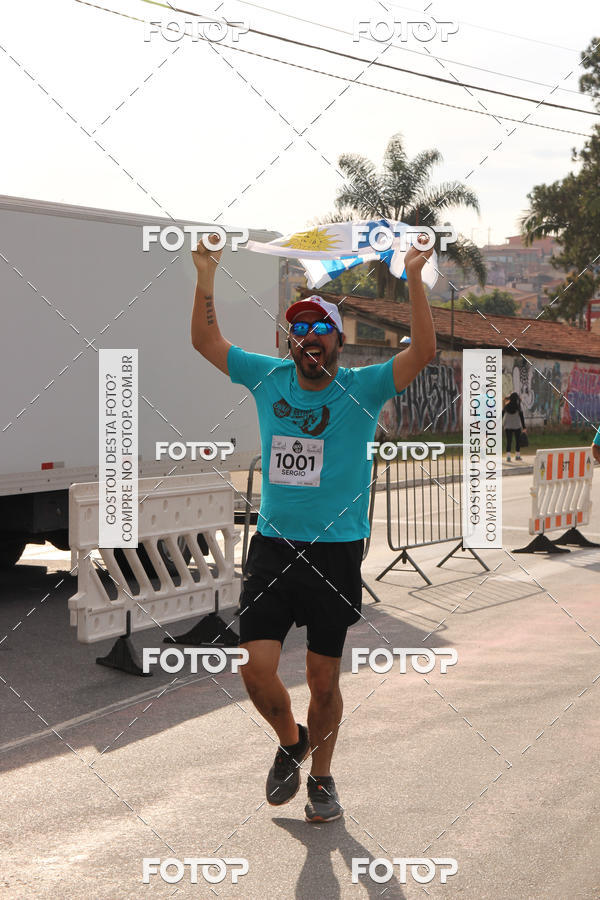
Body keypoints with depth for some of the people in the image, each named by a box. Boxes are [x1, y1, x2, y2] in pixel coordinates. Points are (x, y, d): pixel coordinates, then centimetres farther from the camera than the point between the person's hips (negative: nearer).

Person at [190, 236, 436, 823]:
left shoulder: (362, 389, -2)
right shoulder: (268, 379, 6)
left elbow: (423, 351, -14)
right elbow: (205, 340, 10)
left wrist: (414, 278, -21)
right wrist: (206, 273, 2)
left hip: (336, 552, -2)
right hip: (271, 547, 2)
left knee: (323, 680, 6)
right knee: (257, 668, -8)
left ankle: (321, 777, 29)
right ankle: (290, 742, 24)